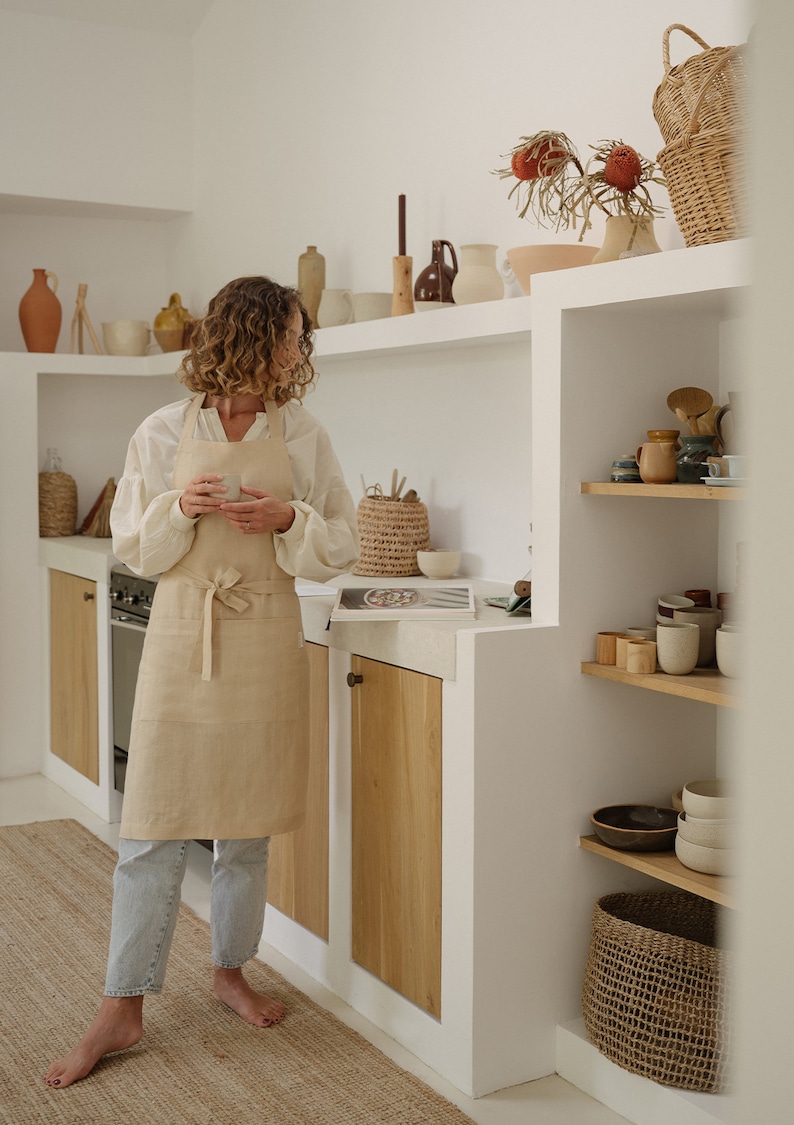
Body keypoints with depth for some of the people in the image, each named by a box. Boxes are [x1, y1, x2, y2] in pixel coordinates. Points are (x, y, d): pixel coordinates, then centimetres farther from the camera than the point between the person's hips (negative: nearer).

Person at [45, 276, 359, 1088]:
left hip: (265, 646, 2)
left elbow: (341, 546, 6)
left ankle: (230, 971, 32)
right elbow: (133, 548, 4)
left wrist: (288, 520, -13)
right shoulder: (163, 433, 0)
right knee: (152, 829, 0)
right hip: (183, 638, -1)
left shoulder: (302, 435, 3)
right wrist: (179, 509, -14)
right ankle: (123, 1009, 13)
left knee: (248, 824, 11)